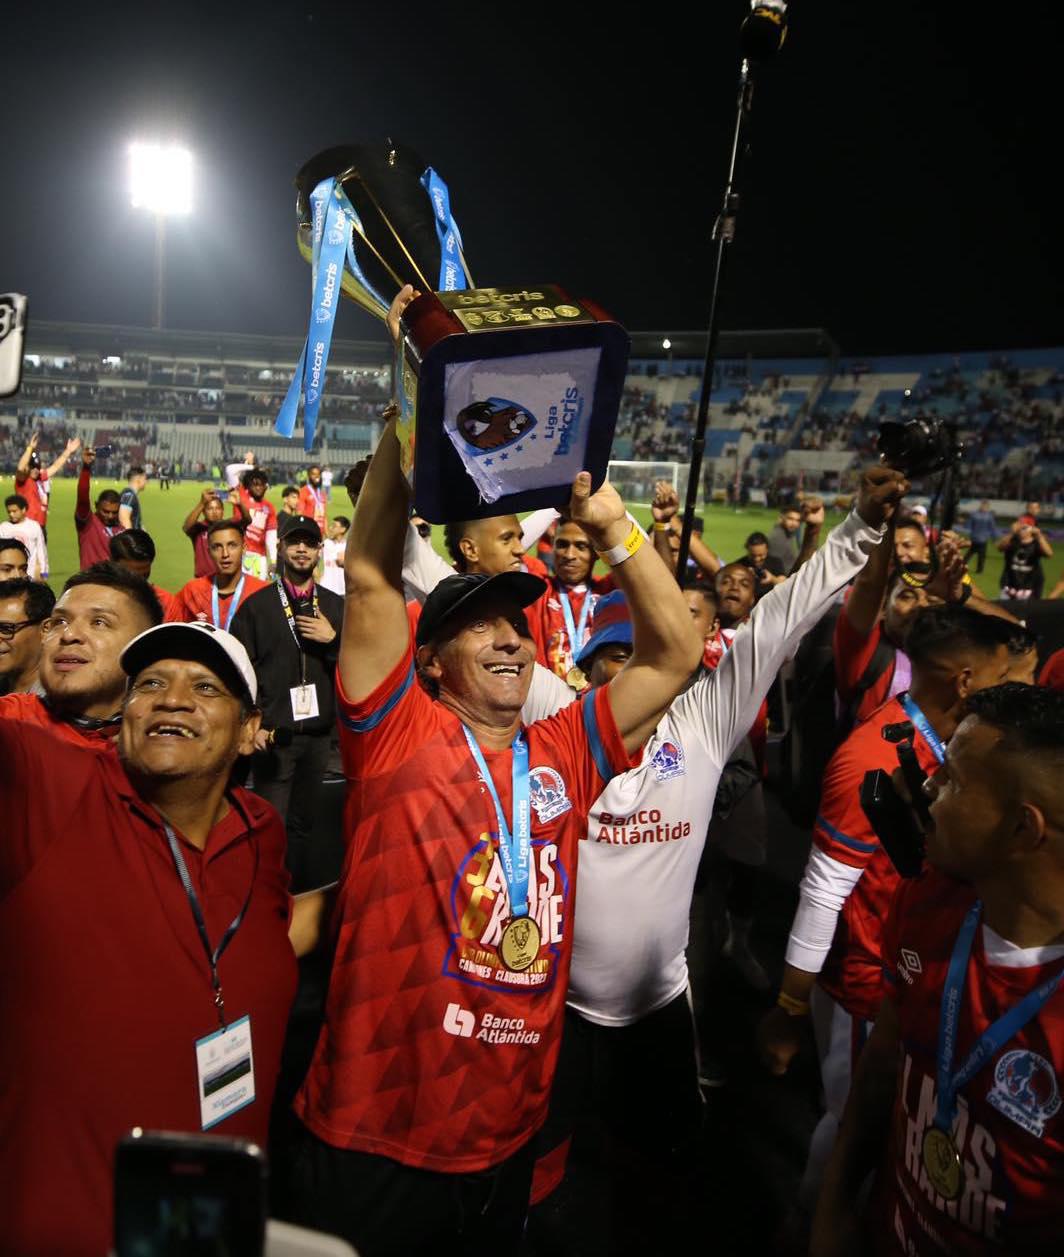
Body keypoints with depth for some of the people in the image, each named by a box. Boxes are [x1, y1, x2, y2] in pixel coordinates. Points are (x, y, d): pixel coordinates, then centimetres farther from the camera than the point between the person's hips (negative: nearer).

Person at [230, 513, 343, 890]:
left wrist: (332, 640, -10)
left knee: (304, 823, 12)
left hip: (318, 732, 3)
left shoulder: (336, 606, 10)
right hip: (272, 734, -3)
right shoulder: (256, 606, 1)